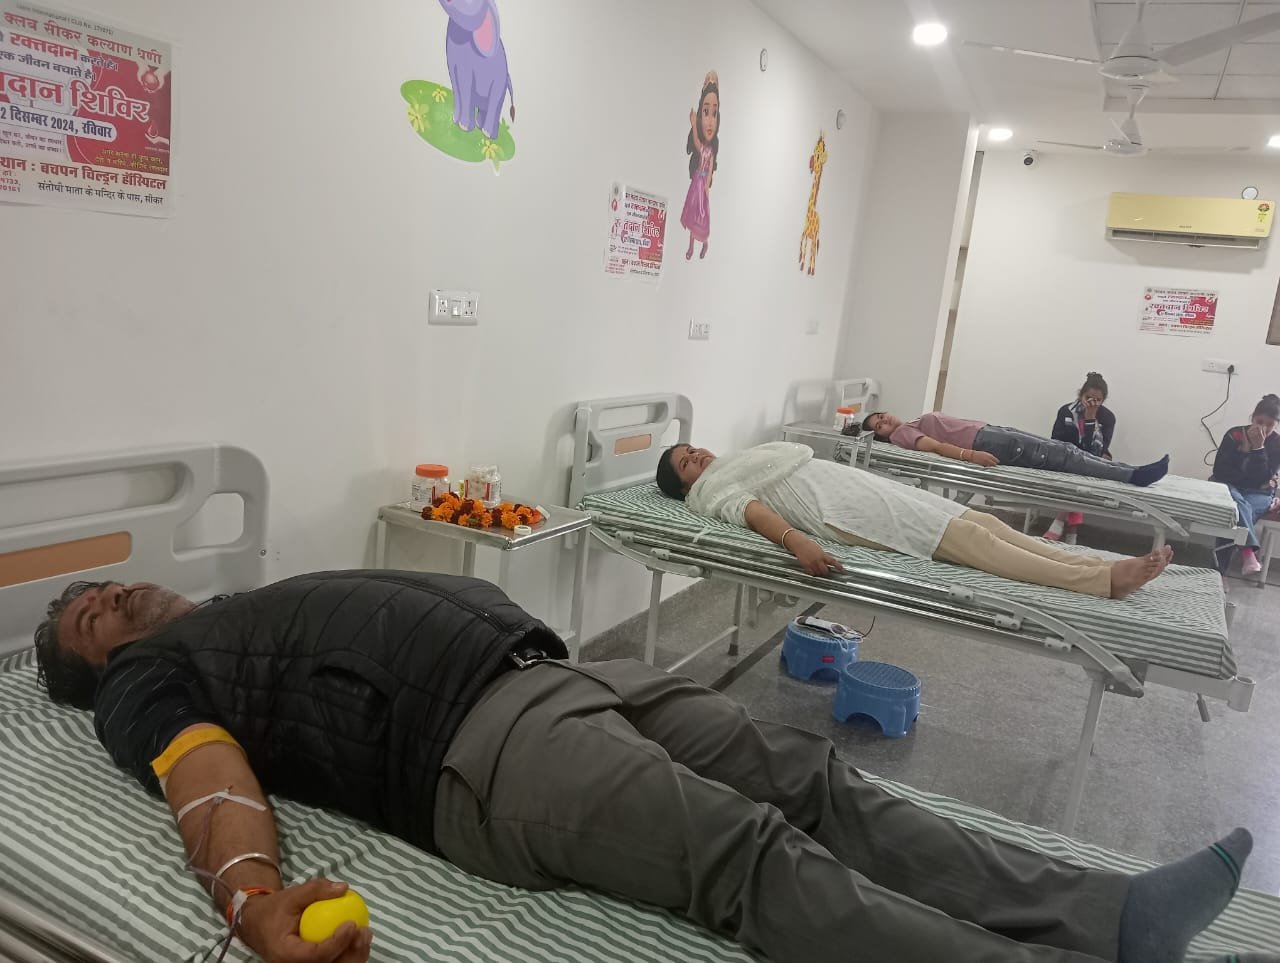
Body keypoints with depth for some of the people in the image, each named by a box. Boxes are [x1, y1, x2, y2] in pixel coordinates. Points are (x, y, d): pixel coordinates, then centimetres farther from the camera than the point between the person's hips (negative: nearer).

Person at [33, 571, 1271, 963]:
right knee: (759, 858, -24)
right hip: (479, 746, -8)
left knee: (815, 782, -5)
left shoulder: (256, 611, 34)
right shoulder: (147, 684, 12)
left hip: (564, 670, 8)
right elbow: (211, 782, -10)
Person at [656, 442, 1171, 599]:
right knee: (968, 537, -19)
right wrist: (795, 541, -36)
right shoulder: (711, 491, 3)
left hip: (859, 482, 9)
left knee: (983, 521, -5)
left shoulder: (737, 462, 29)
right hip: (841, 511, -9)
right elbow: (752, 510, -18)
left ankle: (1105, 566, -10)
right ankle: (1104, 580, -23)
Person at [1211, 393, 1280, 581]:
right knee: (1239, 504, -37)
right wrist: (1249, 478, -13)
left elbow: (1263, 479, -15)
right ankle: (1249, 552, -55)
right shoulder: (1234, 435, -4)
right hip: (1229, 487, 0)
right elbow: (1220, 470, -7)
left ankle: (1219, 571, -41)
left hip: (1258, 494, 0)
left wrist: (1259, 448, -20)